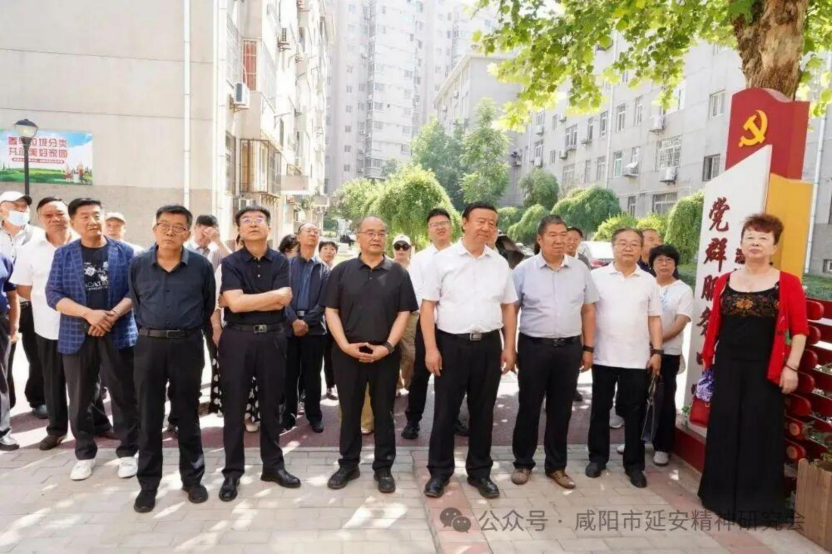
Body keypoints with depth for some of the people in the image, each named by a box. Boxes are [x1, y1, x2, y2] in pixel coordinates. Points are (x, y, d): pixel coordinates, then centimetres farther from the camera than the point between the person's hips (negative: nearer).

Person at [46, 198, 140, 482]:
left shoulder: (124, 252, 3)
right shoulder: (64, 254, 5)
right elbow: (53, 294, -3)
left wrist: (113, 314, -18)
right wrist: (89, 313, -17)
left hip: (119, 334, -1)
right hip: (77, 336, 1)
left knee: (124, 396, 4)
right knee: (80, 399, 10)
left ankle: (127, 452, 17)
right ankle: (85, 454, 26)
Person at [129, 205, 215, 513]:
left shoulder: (201, 266, -3)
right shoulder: (138, 265, 3)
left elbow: (209, 306, 7)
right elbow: (135, 303, 15)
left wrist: (189, 330, 9)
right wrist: (148, 330, 12)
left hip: (187, 346, -1)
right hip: (149, 345, 2)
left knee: (188, 415, 10)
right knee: (149, 417, 8)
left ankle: (192, 478, 23)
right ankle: (148, 483, 21)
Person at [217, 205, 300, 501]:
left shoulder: (281, 262, 3)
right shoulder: (230, 263, -2)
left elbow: (281, 302, -10)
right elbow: (234, 303, -16)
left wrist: (247, 301, -11)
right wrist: (274, 295, -10)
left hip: (272, 338, 2)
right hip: (237, 339, -1)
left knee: (271, 404, 12)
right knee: (234, 407, 6)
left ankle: (273, 465, 26)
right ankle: (232, 471, 19)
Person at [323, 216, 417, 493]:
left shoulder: (398, 273, 3)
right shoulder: (342, 271, 3)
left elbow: (404, 313, 0)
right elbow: (331, 311, 1)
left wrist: (387, 346, -11)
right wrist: (345, 345, -10)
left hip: (385, 354, 0)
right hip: (348, 353, 0)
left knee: (383, 412, 9)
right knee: (350, 411, 11)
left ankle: (383, 467, 22)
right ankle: (348, 464, 26)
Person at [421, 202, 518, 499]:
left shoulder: (500, 263, 7)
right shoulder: (442, 260, -4)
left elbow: (508, 307, 11)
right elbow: (427, 306, -5)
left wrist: (509, 347, 5)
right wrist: (431, 348, -10)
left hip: (489, 344, 3)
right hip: (451, 344, -3)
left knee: (483, 411, 13)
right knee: (445, 410, 7)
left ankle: (480, 471, 29)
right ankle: (439, 471, 24)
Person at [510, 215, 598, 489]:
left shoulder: (580, 270, 5)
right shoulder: (524, 269, -4)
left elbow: (588, 311, 9)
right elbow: (511, 310, -1)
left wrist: (588, 348, 6)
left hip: (570, 347, 2)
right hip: (533, 347, -2)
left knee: (561, 409, 12)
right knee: (529, 407, 8)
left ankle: (556, 465, 26)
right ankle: (523, 462, 24)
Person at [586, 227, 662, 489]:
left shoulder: (648, 281, 5)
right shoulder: (597, 276, -1)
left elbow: (654, 319, 7)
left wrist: (657, 351, 0)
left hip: (638, 358, 1)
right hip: (603, 356, -1)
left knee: (635, 412, 9)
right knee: (600, 409, 10)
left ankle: (634, 464, 21)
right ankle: (597, 457, 25)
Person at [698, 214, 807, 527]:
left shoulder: (788, 283, -4)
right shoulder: (725, 282, 6)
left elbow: (799, 330, -5)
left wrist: (791, 367, -9)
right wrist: (707, 357, 8)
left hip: (765, 369, -3)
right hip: (727, 365, 3)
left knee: (759, 431, 4)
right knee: (724, 427, 10)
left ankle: (754, 501, 19)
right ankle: (720, 492, 26)